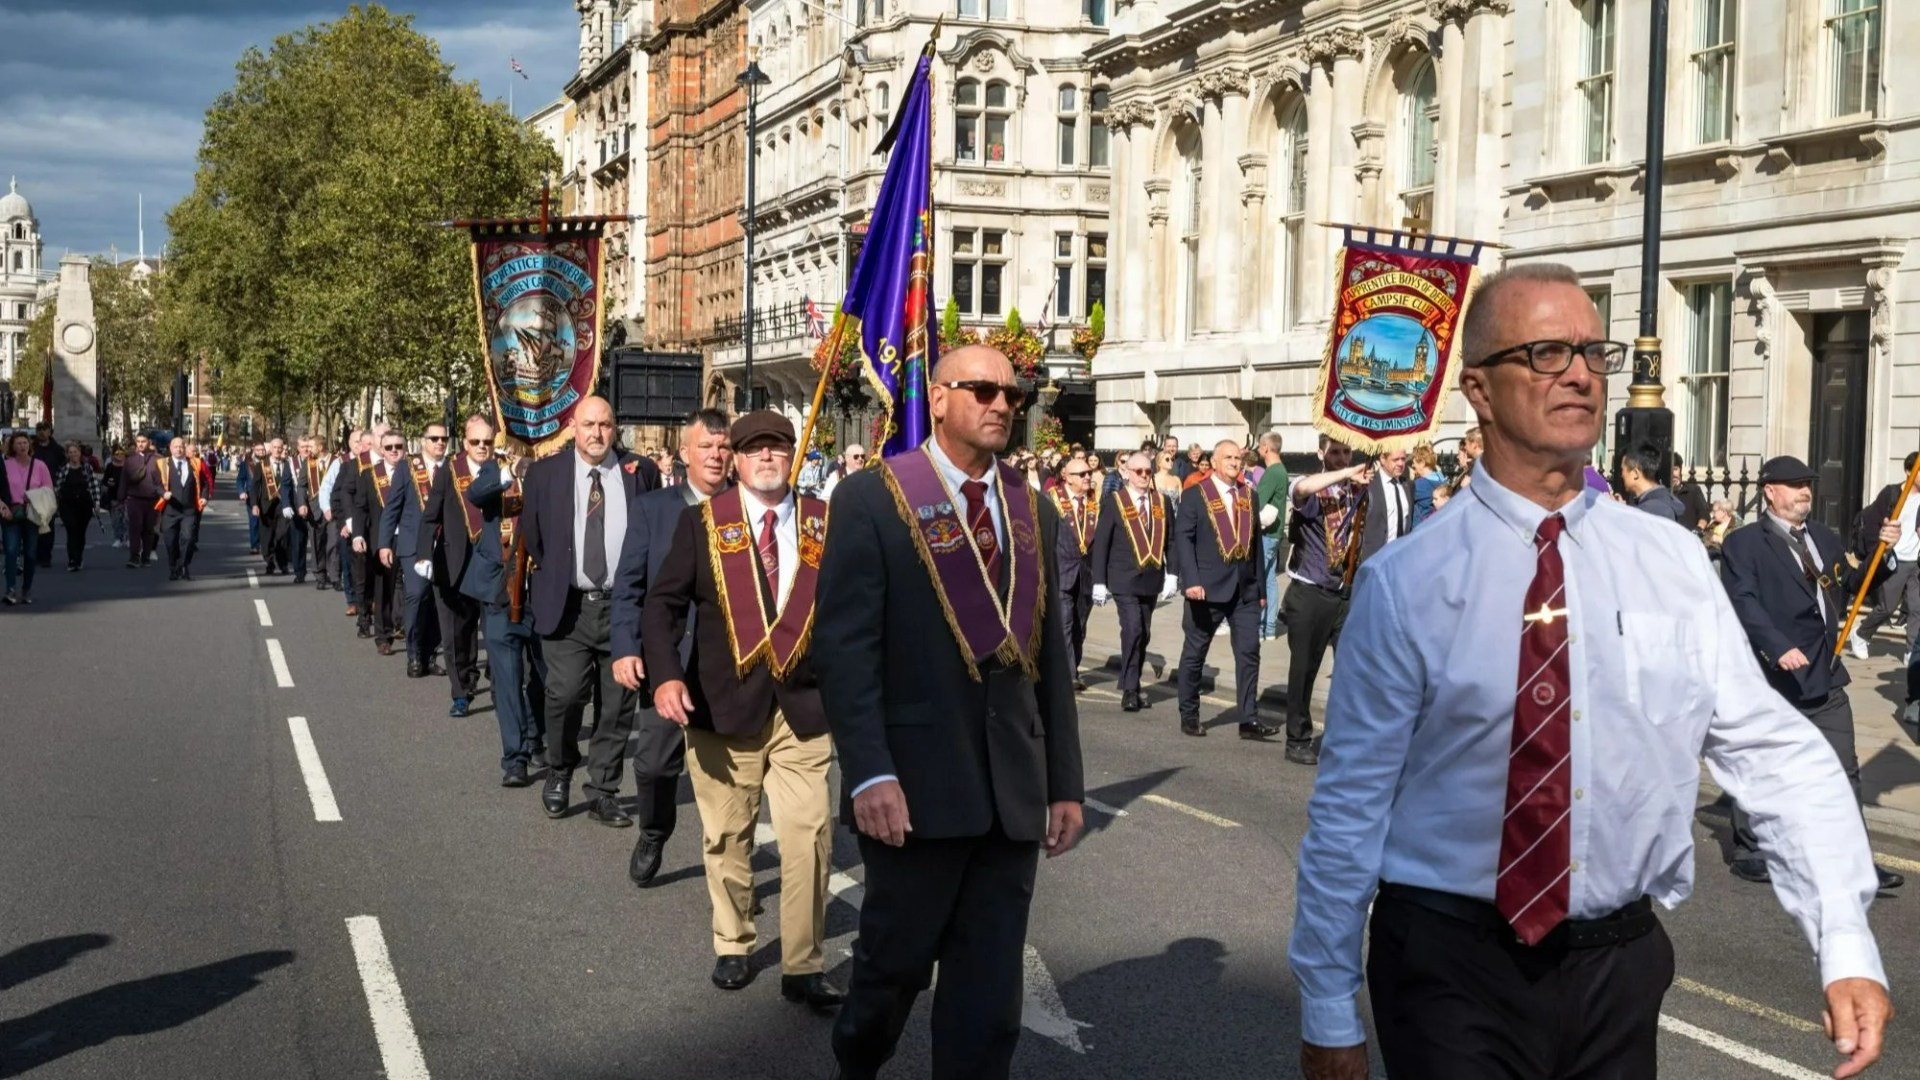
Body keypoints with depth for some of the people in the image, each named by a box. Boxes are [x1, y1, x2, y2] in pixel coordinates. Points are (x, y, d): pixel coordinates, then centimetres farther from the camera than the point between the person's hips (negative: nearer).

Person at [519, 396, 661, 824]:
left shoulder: (641, 472, 3)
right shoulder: (545, 473, 4)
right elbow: (530, 533, 14)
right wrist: (549, 573, 11)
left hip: (624, 606, 1)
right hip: (567, 606, -1)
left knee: (617, 705, 4)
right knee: (565, 694, -13)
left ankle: (603, 794, 16)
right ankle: (559, 773, 14)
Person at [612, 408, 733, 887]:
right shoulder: (652, 508, 6)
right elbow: (628, 586, 3)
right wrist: (625, 649, -8)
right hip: (667, 659, 1)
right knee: (655, 762, 2)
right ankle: (652, 836, 30)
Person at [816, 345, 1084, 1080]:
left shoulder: (1033, 511, 12)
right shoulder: (872, 500, -4)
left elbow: (1050, 655, 13)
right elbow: (844, 647, -10)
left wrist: (1065, 782, 10)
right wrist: (869, 773, -20)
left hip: (1013, 788, 4)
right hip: (918, 779, -4)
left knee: (991, 991, 7)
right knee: (895, 962, 10)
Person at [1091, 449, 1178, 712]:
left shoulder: (1163, 502, 9)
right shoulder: (1114, 502, -2)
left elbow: (1171, 541, 11)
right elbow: (1101, 543, -1)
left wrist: (1172, 574, 1)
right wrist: (1099, 581, -4)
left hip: (1151, 579, 4)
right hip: (1124, 579, -4)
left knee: (1144, 634, 8)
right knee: (1133, 629, -15)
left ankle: (1133, 686, 20)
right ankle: (1129, 689, -8)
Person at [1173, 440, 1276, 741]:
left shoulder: (1248, 495, 12)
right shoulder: (1195, 495, -2)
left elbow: (1255, 542, 14)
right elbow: (1183, 538, -9)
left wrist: (1261, 586, 12)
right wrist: (1191, 581, -20)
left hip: (1245, 588, 4)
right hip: (1208, 587, -4)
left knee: (1249, 653, -3)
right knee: (1195, 652, 6)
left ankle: (1249, 719, -2)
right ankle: (1189, 716, 18)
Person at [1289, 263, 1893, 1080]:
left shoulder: (1675, 567, 0)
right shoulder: (1406, 582, -10)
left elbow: (1775, 754, -1)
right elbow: (1351, 805, -7)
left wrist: (1847, 945, -13)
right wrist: (1328, 1014, -3)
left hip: (1620, 967, 4)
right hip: (1452, 967, -4)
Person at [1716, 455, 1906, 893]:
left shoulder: (1825, 537, 13)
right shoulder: (1743, 542, -9)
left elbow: (1853, 587, 20)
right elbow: (1744, 602, -20)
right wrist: (1778, 647, -32)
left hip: (1825, 676, 6)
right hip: (1769, 676, -6)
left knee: (1843, 771, 7)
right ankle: (1750, 853, 21)